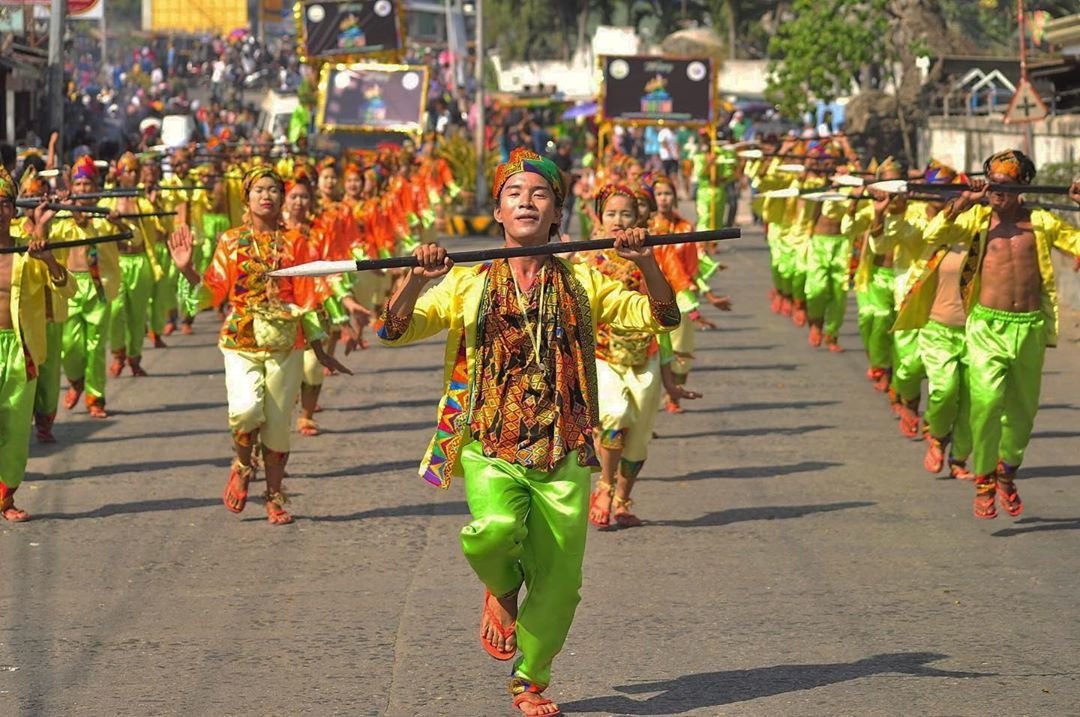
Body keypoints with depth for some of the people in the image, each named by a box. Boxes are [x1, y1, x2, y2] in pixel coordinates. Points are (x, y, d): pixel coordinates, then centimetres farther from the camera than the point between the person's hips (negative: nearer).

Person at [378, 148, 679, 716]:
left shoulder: (583, 283, 11)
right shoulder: (467, 285, 7)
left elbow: (659, 317, 6)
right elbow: (395, 330, 1)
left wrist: (646, 265, -11)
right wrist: (417, 280, -17)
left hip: (562, 454, 2)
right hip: (489, 448, -2)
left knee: (558, 579, 2)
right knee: (495, 529, -31)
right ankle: (502, 590, 5)